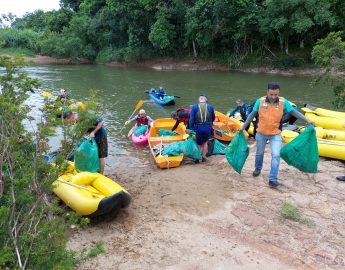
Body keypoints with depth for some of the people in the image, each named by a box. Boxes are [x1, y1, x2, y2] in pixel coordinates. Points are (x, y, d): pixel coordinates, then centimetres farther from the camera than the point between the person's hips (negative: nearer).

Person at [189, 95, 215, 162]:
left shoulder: (194, 107, 2)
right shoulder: (210, 107, 7)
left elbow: (191, 119, -4)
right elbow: (213, 118, 16)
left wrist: (191, 129, -1)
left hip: (198, 128, -1)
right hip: (208, 128, 1)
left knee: (199, 144, 18)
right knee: (205, 142, 24)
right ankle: (204, 157, 27)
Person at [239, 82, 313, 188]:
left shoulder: (283, 102, -11)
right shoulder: (260, 101, -10)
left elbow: (294, 112, -4)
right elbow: (252, 114, 1)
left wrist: (306, 120, -14)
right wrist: (244, 126, 4)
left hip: (275, 134, -1)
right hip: (261, 133, 1)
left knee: (276, 155, -12)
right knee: (259, 153, 20)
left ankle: (272, 179, -3)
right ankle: (258, 168, 48)